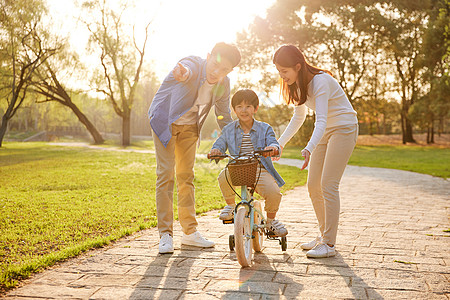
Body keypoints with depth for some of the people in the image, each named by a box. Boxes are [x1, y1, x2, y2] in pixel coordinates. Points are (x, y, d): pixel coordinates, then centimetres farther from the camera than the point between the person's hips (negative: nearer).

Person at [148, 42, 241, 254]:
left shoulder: (224, 85, -10)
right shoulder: (192, 64, -26)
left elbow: (224, 116, 5)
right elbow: (187, 71, -53)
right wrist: (183, 74, -78)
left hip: (189, 127, 5)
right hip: (165, 121, -5)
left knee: (186, 176, 9)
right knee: (165, 174, -11)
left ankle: (190, 232, 19)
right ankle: (165, 234, -3)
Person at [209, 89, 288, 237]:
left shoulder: (264, 128, 5)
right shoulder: (228, 130, 10)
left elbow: (274, 143, -6)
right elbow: (220, 144, 5)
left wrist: (272, 147, -32)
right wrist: (216, 150, -20)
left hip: (260, 170, -1)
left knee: (274, 193, -26)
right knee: (223, 176, -33)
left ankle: (271, 219, 9)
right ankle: (230, 205, 1)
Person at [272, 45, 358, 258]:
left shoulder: (320, 81, -24)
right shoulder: (297, 84, 2)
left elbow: (321, 120, -33)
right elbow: (299, 117, 14)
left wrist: (309, 149, -47)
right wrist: (280, 143, 9)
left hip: (344, 129, -8)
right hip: (324, 132, 8)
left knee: (328, 186, -13)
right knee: (313, 186, 6)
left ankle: (329, 244, -5)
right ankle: (324, 234, 20)